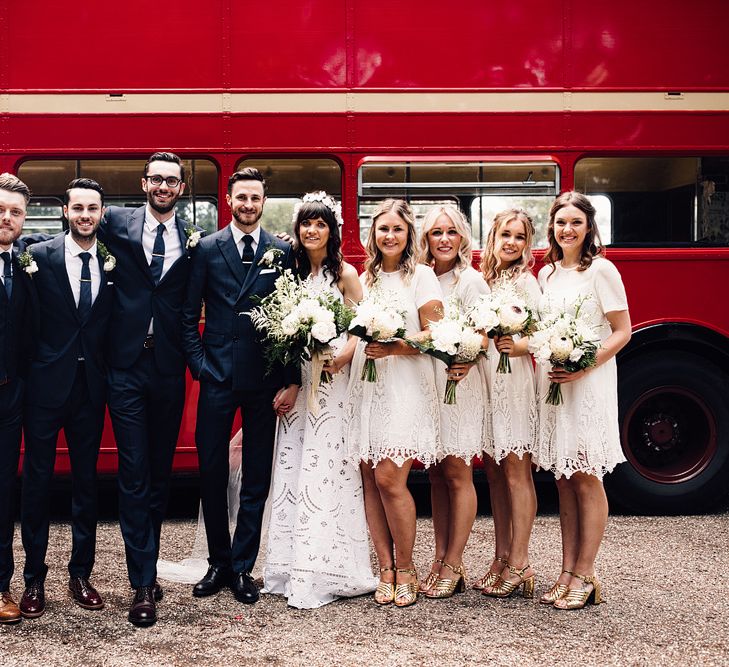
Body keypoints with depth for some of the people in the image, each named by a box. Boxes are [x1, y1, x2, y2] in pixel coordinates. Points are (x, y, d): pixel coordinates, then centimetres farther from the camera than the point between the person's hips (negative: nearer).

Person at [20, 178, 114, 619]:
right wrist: (25, 366, -10)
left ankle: (81, 574, 23)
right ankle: (35, 578, 17)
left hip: (91, 388, 3)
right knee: (38, 479, 5)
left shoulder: (113, 262, 4)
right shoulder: (40, 256, -5)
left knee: (87, 480, 10)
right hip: (47, 384, -3)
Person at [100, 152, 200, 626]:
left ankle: (147, 564, 28)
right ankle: (144, 584, 2)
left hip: (169, 369, 2)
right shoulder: (117, 223, 2)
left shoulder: (194, 237, 5)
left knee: (161, 471, 12)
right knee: (134, 474, -2)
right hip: (127, 366, -2)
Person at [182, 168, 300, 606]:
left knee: (257, 478, 5)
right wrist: (198, 364, -4)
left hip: (265, 380, 0)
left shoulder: (282, 252, 4)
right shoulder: (207, 249, 4)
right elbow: (189, 313, 5)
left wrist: (292, 381, -2)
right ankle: (219, 563, 21)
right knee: (212, 472, 5)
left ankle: (242, 567, 16)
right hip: (218, 376, 0)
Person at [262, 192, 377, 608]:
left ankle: (325, 571, -1)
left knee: (327, 468, -7)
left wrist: (344, 355, -23)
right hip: (297, 377, 5)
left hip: (333, 379, -5)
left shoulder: (344, 273, 0)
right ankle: (294, 565, 11)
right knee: (293, 468, 4)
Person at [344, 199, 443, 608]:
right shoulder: (365, 278, 17)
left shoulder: (421, 276, 1)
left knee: (389, 478, -12)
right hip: (366, 386, 5)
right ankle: (386, 567, 10)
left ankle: (405, 569, 4)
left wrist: (394, 348, -17)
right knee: (370, 480, 1)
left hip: (405, 386, -5)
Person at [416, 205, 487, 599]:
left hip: (461, 384, -6)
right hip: (427, 383, 6)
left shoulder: (471, 281, -4)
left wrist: (466, 363, -28)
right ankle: (440, 559, 15)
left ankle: (454, 565, 4)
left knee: (457, 474, -2)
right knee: (436, 475, 9)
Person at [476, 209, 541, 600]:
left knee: (516, 470, -5)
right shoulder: (482, 279, 15)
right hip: (484, 380, 7)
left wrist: (521, 345, -31)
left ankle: (519, 564, 0)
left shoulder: (526, 280, -4)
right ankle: (501, 557, 17)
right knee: (493, 469, 9)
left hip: (514, 380, -7)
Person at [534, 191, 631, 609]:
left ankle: (585, 577, 4)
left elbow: (622, 332, -8)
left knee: (586, 478, -2)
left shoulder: (600, 270, -6)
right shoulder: (547, 274, 14)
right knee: (564, 479, 8)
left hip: (589, 383, -6)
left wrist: (582, 368, -18)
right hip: (551, 381, 6)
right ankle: (568, 572, 14)